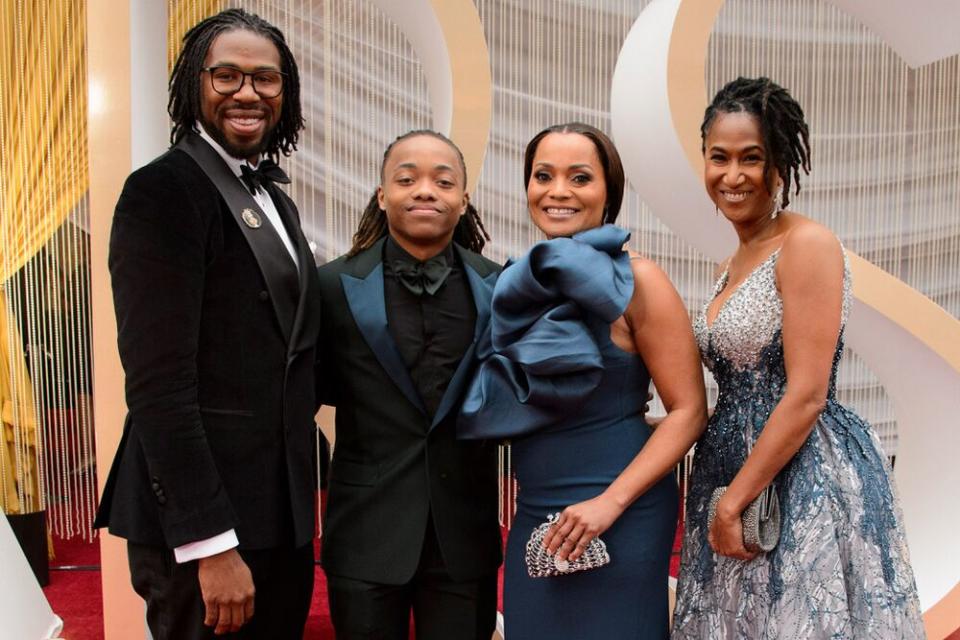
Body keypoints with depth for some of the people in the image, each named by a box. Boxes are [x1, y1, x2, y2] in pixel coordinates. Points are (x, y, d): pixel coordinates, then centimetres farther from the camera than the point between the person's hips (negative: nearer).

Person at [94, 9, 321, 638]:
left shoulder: (277, 201, 13)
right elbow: (158, 382, -19)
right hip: (201, 518, -8)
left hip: (279, 511, 8)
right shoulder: (163, 189, -12)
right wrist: (210, 543, -20)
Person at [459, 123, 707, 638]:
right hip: (533, 516, 5)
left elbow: (688, 411, -13)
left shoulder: (633, 280, -11)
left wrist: (610, 502, -19)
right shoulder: (524, 282, 5)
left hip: (617, 515, -5)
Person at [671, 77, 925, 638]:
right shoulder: (735, 265, 11)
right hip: (735, 464, 8)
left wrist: (733, 503, -15)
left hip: (806, 480, -8)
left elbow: (806, 397, -18)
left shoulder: (808, 244, -13)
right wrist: (726, 500, 8)